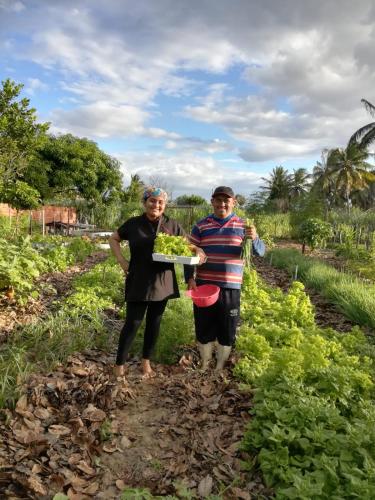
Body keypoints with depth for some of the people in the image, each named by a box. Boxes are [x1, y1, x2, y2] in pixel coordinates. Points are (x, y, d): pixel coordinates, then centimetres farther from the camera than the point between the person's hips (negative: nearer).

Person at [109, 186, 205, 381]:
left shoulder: (172, 225, 1)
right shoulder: (133, 224, -2)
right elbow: (113, 239, 11)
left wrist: (197, 251, -15)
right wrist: (121, 260, -3)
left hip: (162, 283, 3)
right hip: (138, 283, -2)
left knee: (154, 323, 13)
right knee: (132, 323, 0)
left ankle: (146, 361, 32)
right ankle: (119, 365, 16)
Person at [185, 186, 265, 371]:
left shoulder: (243, 226, 2)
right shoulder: (201, 226, 3)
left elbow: (260, 251, -5)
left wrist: (254, 239, -28)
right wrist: (189, 278, -8)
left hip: (230, 288, 0)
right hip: (204, 286, 1)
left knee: (227, 330, 9)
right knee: (204, 327, 10)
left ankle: (220, 366, 29)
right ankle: (205, 364, 31)